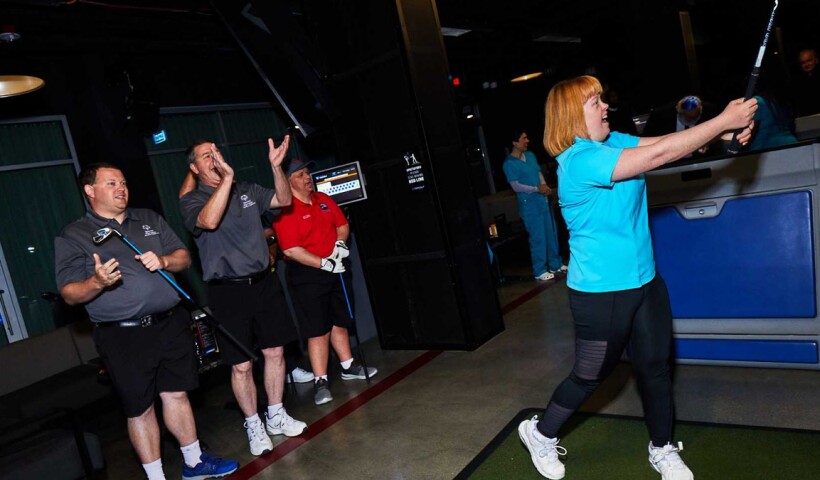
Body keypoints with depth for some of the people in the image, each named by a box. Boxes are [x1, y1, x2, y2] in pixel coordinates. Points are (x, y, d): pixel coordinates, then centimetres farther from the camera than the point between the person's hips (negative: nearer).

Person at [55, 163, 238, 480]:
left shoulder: (149, 219, 13)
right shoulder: (72, 237, 0)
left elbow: (183, 258, 12)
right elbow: (69, 294, -5)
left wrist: (163, 261, -10)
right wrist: (97, 282, -25)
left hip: (170, 324, 4)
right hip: (124, 337, -4)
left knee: (177, 395, 14)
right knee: (141, 409, 7)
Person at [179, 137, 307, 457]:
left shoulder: (246, 190, 11)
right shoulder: (191, 201, -5)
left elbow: (284, 200, 7)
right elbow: (209, 220, -27)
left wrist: (276, 166, -7)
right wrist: (227, 178, -31)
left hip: (264, 282, 5)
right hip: (228, 290, -4)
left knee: (274, 352, 11)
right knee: (241, 366, 2)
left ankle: (276, 417, 29)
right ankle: (253, 425, 22)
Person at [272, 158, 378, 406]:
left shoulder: (324, 200, 9)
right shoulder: (286, 210, -14)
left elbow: (342, 224, 16)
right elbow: (291, 249, -20)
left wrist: (340, 242, -5)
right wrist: (323, 263, -21)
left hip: (335, 269, 7)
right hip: (306, 275, -7)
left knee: (340, 322, 18)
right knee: (318, 329, -5)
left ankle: (348, 366, 33)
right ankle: (320, 381, 3)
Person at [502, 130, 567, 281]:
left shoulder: (530, 155, 10)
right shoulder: (509, 163, -11)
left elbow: (539, 173, 14)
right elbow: (516, 186, -15)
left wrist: (545, 187, -5)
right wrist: (537, 189, -18)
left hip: (542, 200, 7)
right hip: (529, 204, -7)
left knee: (551, 233, 13)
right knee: (538, 237, -4)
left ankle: (555, 264, 27)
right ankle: (539, 271, 7)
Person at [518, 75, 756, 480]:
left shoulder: (612, 142, 5)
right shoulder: (579, 161, -23)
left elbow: (664, 141, -2)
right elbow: (658, 155, -27)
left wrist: (725, 130, -18)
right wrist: (723, 121, -21)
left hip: (645, 281, 8)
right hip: (600, 293, -8)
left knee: (655, 367, 17)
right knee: (591, 374, 9)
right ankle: (540, 433, 33)